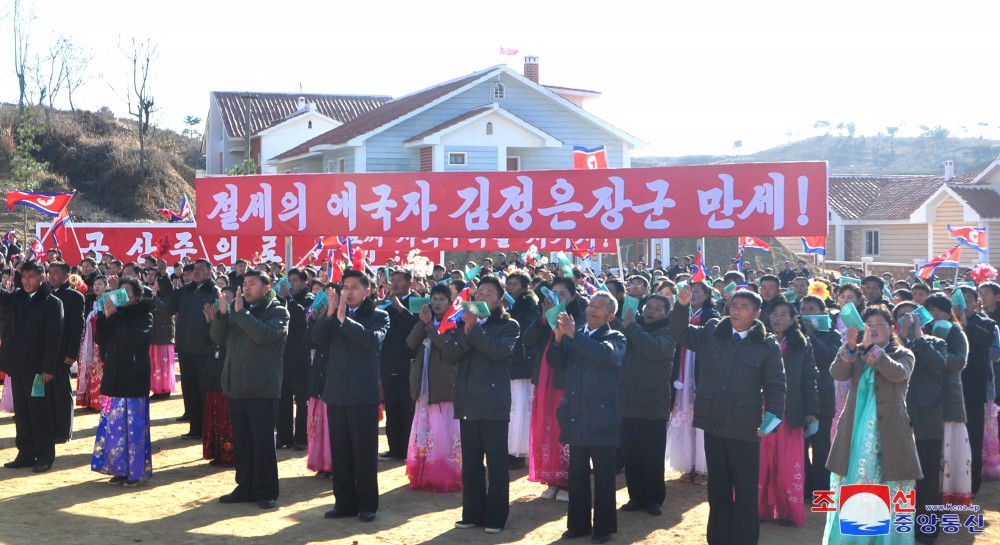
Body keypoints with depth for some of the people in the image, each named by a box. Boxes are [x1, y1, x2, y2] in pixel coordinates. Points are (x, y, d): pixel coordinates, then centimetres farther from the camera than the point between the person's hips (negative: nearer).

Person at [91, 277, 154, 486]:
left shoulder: (144, 316, -4)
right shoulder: (114, 315, 12)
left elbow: (133, 339, -20)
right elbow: (99, 339, 3)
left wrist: (115, 317, -19)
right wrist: (106, 317, -10)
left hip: (133, 378, -5)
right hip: (114, 376, 5)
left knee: (133, 425, -3)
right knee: (113, 425, 5)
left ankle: (135, 471, 3)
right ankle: (119, 469, 13)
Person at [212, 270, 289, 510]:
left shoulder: (278, 312, -2)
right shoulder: (238, 309, 15)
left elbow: (264, 334, -21)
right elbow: (218, 338, 7)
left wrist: (241, 312, -17)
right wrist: (222, 313, -9)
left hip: (262, 388, -6)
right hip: (236, 386, 6)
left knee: (263, 441, -3)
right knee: (240, 440, 10)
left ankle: (266, 491, 5)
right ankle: (245, 486, 19)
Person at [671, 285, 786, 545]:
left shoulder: (767, 345, -3)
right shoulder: (710, 334, 5)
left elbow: (776, 387, -2)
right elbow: (679, 333, 7)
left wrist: (773, 417, -16)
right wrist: (682, 306, -10)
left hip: (745, 429, -3)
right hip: (713, 425, 3)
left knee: (746, 492, 3)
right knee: (718, 490, 13)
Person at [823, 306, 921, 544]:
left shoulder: (903, 354, 6)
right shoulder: (855, 353, 13)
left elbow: (898, 373, -17)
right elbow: (837, 373, -6)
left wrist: (871, 348, -24)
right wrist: (850, 347, -21)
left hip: (889, 433, -2)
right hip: (855, 431, 3)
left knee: (888, 494, -3)